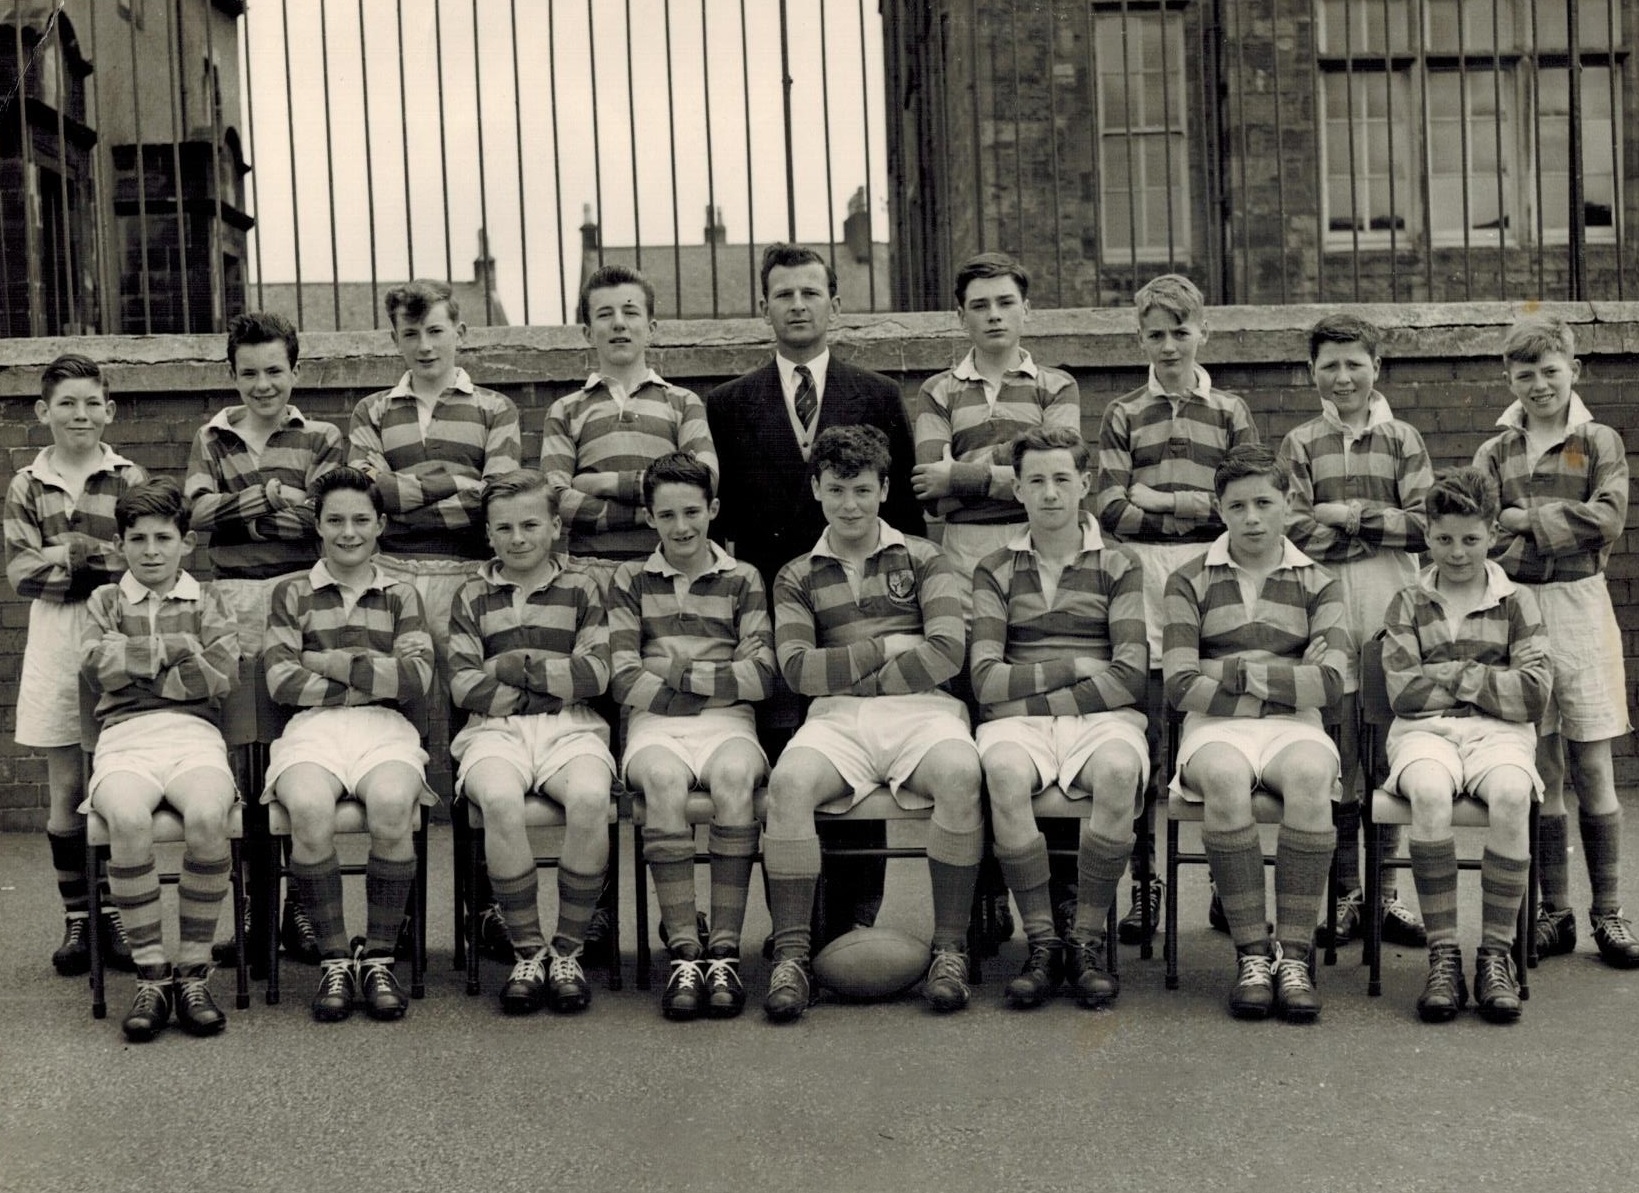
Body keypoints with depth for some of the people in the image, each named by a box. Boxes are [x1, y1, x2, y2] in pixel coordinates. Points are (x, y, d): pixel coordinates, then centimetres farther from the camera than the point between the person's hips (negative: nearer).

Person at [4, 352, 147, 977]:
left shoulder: (130, 479, 3)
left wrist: (65, 561, -14)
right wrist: (107, 565, -14)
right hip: (56, 639, 1)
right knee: (66, 788, 5)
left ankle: (116, 915, 11)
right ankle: (76, 918, 14)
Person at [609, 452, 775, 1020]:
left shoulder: (742, 579, 17)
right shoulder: (631, 580, 17)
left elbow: (763, 673, 5)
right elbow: (622, 678, 5)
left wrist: (686, 676, -3)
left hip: (727, 720, 0)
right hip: (654, 723, 0)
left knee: (733, 776, -35)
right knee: (663, 778, -35)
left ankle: (725, 951, -33)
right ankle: (684, 951, -35)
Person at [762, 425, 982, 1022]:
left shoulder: (922, 559, 16)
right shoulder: (797, 577, 19)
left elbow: (947, 652, 1)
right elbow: (797, 669, 3)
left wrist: (855, 679, -2)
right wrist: (885, 648, 0)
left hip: (920, 707, -1)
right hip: (836, 716, 1)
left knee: (959, 774, -35)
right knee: (789, 781, -33)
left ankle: (949, 950, -27)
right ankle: (791, 956, -27)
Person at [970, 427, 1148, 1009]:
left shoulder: (1118, 566, 14)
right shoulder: (995, 571, 16)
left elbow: (1131, 676, 0)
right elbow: (986, 681, 2)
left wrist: (1028, 689, -5)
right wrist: (1079, 666, -3)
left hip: (1102, 717, 0)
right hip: (1016, 721, 0)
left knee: (1118, 772, -36)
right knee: (1004, 773, -35)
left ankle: (1087, 943, -21)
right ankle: (1041, 944, -22)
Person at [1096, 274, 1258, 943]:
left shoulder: (1230, 413, 14)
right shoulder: (1122, 416, 13)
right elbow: (1109, 509, 1)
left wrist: (1162, 499, -6)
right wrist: (1199, 511, -7)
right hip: (1142, 575, 0)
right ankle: (1143, 885, 5)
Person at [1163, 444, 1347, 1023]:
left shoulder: (1317, 585, 15)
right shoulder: (1189, 583, 12)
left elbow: (1328, 683, -2)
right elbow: (1180, 685, -2)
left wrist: (1234, 671, -4)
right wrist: (1282, 683, -4)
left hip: (1293, 726, 1)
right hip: (1214, 726, -1)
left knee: (1310, 776, -35)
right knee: (1225, 779, -37)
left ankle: (1293, 957, -31)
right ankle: (1251, 957, -30)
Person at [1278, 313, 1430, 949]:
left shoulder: (1403, 439, 11)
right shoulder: (1299, 444, 10)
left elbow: (1425, 528, 1)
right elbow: (1295, 531, -2)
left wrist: (1353, 515, -6)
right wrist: (1383, 528, -4)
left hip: (1390, 596, 1)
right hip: (1323, 597, -1)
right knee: (1336, 749, -2)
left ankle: (1384, 889, 10)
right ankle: (1344, 891, 6)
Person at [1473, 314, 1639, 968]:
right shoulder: (1496, 452, 10)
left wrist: (1531, 519, -9)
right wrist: (1567, 529, -11)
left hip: (1581, 606, -1)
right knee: (1541, 770, 4)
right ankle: (1553, 913, 12)